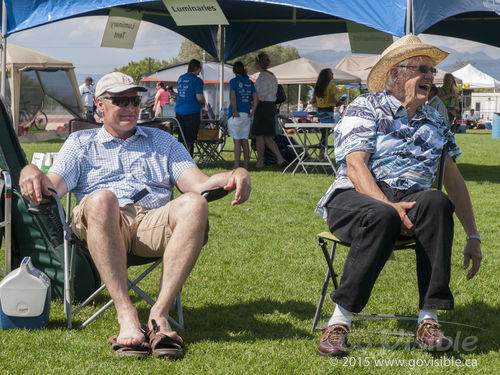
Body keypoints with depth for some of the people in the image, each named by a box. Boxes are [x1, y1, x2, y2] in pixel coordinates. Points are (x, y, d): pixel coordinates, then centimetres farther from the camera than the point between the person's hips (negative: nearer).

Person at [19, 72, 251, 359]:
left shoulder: (163, 141, 29)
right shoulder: (81, 143, 25)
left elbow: (196, 183, 14)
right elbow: (54, 186, 8)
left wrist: (233, 176, -9)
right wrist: (32, 173, -18)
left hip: (154, 222, 2)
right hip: (101, 226, -1)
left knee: (194, 204, -32)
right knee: (101, 199, -38)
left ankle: (159, 314, -37)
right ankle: (127, 315, -41)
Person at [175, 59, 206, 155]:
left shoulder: (180, 78, 12)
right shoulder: (197, 80, -10)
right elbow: (199, 97, -17)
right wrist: (203, 103, 6)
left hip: (179, 110, 6)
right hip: (192, 111, -6)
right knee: (190, 139, -1)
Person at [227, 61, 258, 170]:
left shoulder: (233, 81, -6)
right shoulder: (249, 82, 10)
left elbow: (233, 97, -18)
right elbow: (256, 98, 5)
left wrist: (235, 111, -15)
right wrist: (252, 112, 6)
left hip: (236, 115, -5)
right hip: (246, 115, 5)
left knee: (237, 141, -3)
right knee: (245, 141, 9)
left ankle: (236, 166, -3)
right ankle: (246, 166, 10)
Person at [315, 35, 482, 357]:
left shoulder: (435, 121, 20)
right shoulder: (366, 107, 3)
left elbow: (454, 179, 20)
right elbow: (355, 166, -9)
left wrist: (473, 236, 14)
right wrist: (388, 206, -25)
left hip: (409, 201, 4)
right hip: (355, 198, -4)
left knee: (437, 201, -32)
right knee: (381, 216, -40)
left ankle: (428, 320, -33)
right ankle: (340, 321, -33)